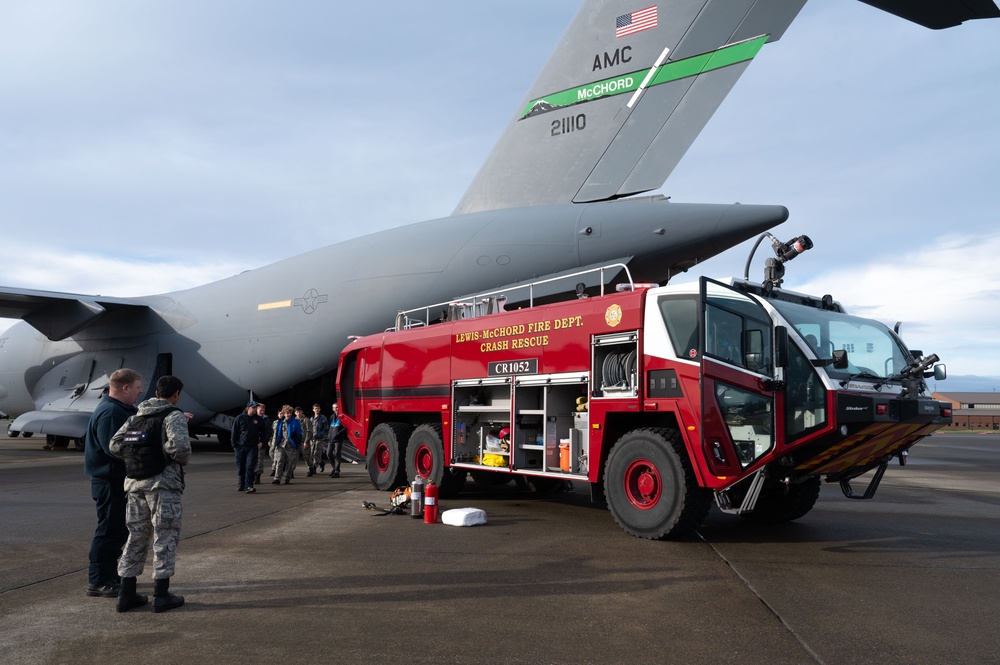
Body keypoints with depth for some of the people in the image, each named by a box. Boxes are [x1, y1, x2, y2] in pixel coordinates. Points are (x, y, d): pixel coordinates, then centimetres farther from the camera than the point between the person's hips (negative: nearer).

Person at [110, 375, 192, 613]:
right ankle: (161, 595, 3)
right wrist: (184, 460, -3)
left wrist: (136, 458, 17)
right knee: (165, 537, 1)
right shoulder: (174, 416, -7)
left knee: (136, 536, 14)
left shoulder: (136, 417, 15)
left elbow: (115, 445, 8)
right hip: (163, 483, -7)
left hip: (135, 483, 7)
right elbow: (179, 446, -23)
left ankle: (127, 594, 17)